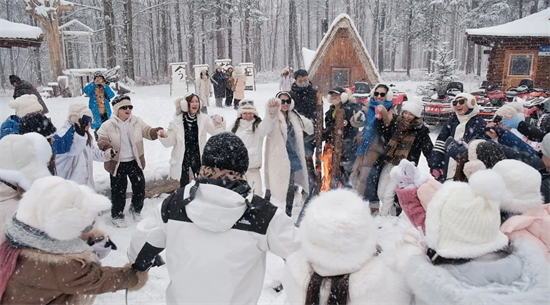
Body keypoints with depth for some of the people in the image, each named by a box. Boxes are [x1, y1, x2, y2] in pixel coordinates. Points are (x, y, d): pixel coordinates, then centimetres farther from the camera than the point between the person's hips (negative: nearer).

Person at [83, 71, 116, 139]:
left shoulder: (106, 87, 5)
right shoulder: (92, 88, 1)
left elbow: (112, 95, -12)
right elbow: (85, 90, -20)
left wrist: (105, 86, -19)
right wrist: (94, 83, -25)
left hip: (105, 112, 2)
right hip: (96, 113, -2)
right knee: (98, 128, -1)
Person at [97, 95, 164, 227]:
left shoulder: (137, 122, -1)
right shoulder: (108, 125, -10)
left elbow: (147, 131, -2)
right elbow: (101, 141, -6)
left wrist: (157, 132, -25)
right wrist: (106, 147, -29)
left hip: (135, 162, 3)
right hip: (117, 164, -3)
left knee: (140, 187, 11)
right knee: (118, 190, 5)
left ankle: (136, 209, 38)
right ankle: (117, 215, 27)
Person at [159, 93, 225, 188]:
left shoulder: (203, 118, -5)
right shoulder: (177, 120, -10)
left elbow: (216, 131, -2)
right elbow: (171, 141, -6)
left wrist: (219, 123, -22)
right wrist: (165, 137, -27)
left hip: (198, 157, 2)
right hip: (182, 158, -2)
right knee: (184, 185, 9)